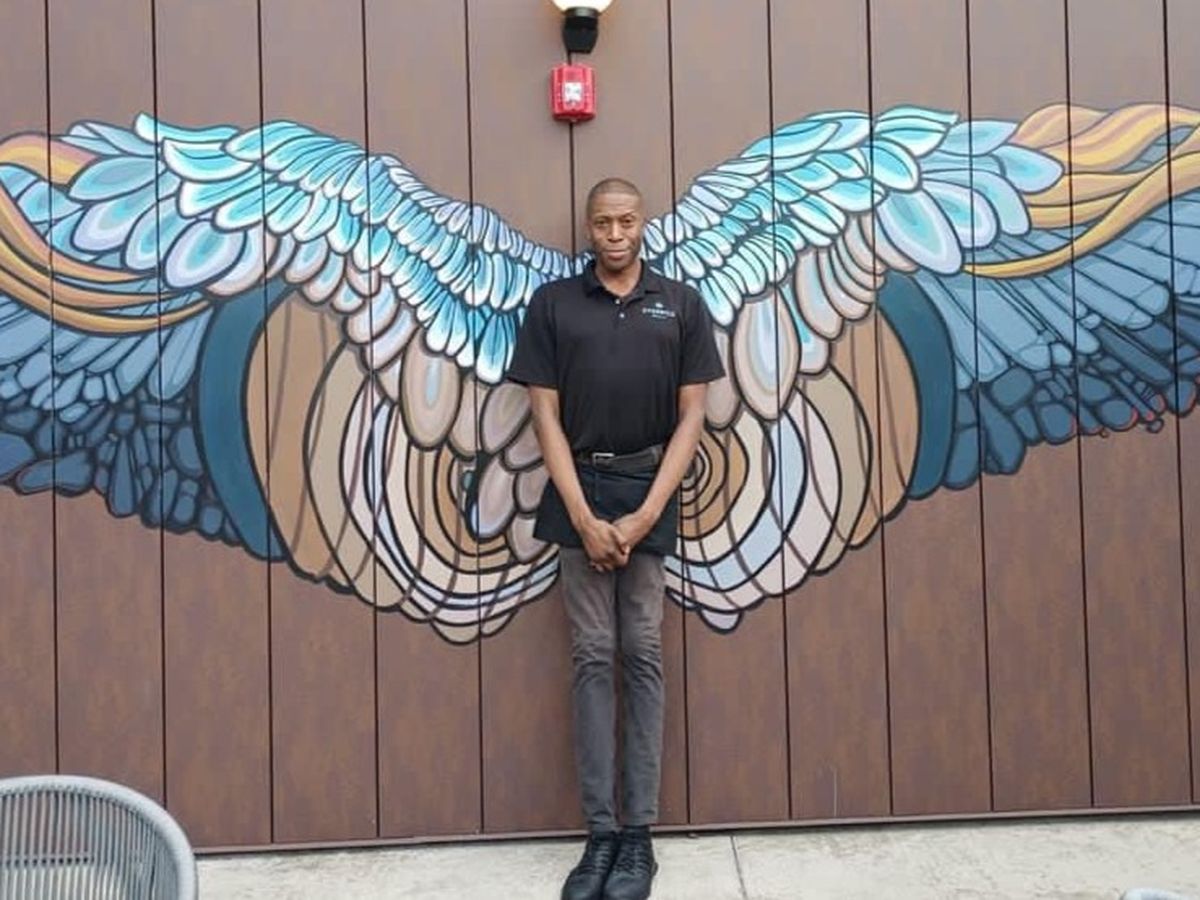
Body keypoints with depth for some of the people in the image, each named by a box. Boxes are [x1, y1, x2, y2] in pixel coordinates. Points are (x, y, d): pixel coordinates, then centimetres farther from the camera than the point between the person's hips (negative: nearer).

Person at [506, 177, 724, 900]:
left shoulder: (681, 305, 4)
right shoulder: (552, 304, 4)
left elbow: (692, 415, 0)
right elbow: (546, 415, 0)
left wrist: (645, 514, -9)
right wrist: (583, 516, -9)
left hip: (650, 490, 0)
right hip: (580, 492, 1)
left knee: (644, 658, 4)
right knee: (592, 658, 4)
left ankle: (640, 835, 12)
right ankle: (602, 832, 11)